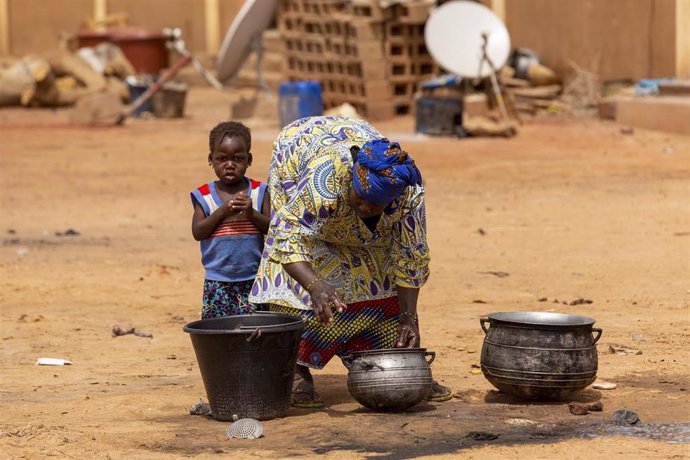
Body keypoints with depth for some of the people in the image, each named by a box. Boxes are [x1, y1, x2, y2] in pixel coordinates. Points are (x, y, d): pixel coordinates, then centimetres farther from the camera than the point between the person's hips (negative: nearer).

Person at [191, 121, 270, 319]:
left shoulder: (259, 192, 2)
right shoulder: (204, 196, 1)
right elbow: (198, 232, -7)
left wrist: (252, 213, -19)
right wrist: (223, 211, -17)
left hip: (253, 278, 0)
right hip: (217, 280, 0)